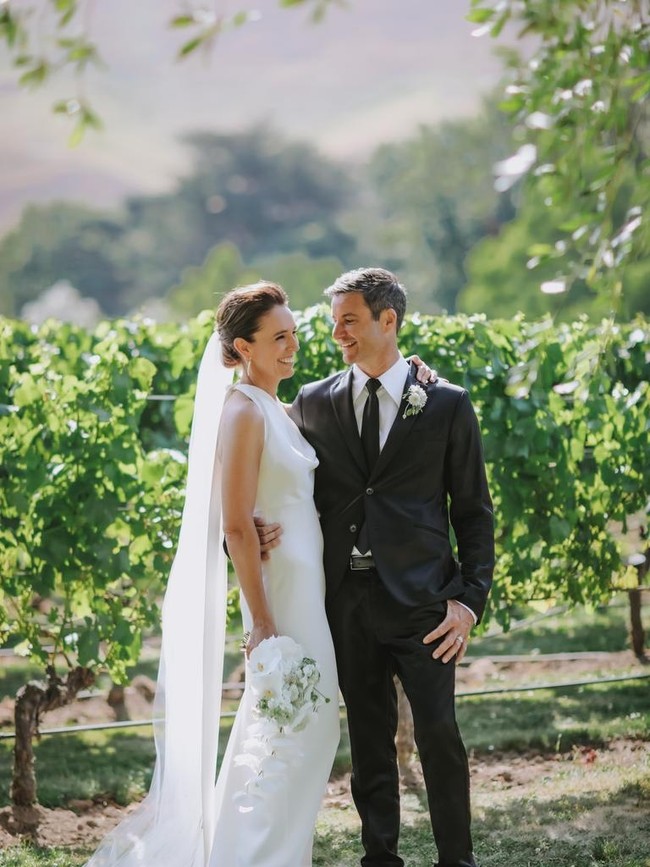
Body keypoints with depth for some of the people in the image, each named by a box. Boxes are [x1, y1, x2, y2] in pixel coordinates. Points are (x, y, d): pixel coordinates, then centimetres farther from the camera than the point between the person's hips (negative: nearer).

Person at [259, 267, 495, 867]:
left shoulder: (447, 405, 2)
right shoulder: (314, 402, 9)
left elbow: (474, 510, 4)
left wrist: (470, 598, -5)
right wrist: (271, 530, -10)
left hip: (421, 598, -3)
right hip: (347, 598, 3)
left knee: (439, 734, -5)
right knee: (369, 739, 9)